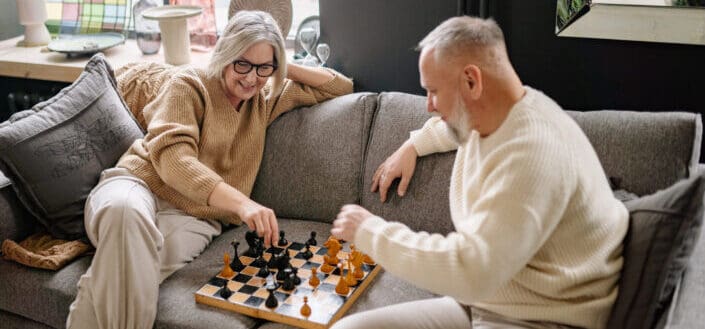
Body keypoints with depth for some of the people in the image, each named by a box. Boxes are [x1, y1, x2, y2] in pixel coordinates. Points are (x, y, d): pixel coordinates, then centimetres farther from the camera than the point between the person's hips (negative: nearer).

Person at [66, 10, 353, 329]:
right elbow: (173, 157, -14)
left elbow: (340, 86, 21)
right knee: (125, 211, -43)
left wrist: (285, 69, 7)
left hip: (192, 216, 2)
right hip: (138, 186, -2)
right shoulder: (188, 84, 0)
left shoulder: (266, 99, 16)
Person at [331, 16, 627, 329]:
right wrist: (413, 145, 19)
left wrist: (368, 231, -21)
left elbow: (469, 273, -32)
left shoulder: (531, 152, -26)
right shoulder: (489, 114, 4)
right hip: (476, 302, 9)